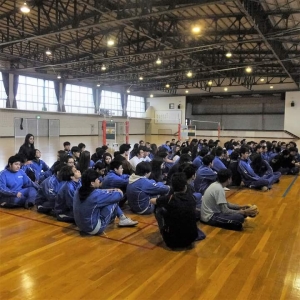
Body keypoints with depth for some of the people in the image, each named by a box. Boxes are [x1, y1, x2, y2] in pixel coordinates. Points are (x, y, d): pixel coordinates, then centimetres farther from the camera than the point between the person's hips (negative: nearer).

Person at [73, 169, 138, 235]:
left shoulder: (78, 191, -5)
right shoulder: (96, 195, -27)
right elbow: (118, 196, -13)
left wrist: (109, 191, 10)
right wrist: (119, 192, 9)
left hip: (81, 226, 8)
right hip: (94, 228, -8)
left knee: (107, 200, 14)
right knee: (113, 201, -3)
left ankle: (123, 218, 31)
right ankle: (123, 219, 22)